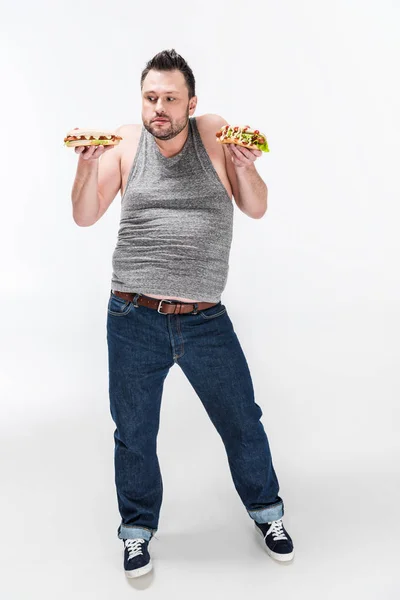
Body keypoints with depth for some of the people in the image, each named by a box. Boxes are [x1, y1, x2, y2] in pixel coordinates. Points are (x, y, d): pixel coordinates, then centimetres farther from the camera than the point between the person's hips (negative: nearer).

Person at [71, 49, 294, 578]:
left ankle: (266, 511, 40)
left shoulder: (214, 134, 0)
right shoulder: (126, 142, 2)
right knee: (134, 434, 14)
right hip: (133, 320, 1)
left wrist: (245, 170, -18)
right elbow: (85, 217, 3)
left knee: (243, 424, 13)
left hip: (206, 320, 0)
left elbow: (256, 209, 1)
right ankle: (138, 530, 38)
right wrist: (88, 164, -14)